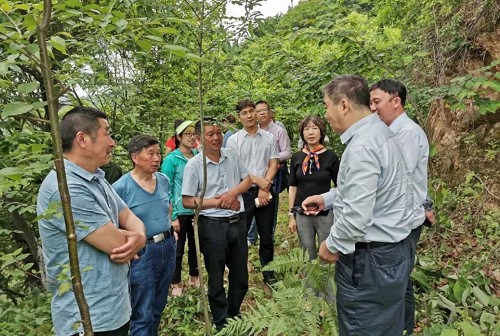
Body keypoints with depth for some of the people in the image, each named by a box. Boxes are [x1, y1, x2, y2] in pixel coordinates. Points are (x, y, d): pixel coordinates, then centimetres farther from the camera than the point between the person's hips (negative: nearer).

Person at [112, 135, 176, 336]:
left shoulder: (164, 180, 1)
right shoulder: (121, 187, -17)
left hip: (168, 248, 6)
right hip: (141, 253, -6)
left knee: (158, 308, 22)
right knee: (143, 314, 7)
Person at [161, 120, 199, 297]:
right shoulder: (171, 159, -12)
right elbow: (166, 190, -12)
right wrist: (173, 216, -13)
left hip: (197, 210, 4)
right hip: (180, 211, -4)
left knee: (195, 244, 18)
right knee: (178, 248, 10)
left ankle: (194, 277, 38)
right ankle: (176, 283, 30)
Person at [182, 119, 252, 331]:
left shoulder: (231, 155, 2)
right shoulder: (194, 165, -11)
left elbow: (247, 180, 9)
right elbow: (187, 201, -11)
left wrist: (233, 192, -11)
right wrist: (218, 203, -16)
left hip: (238, 222, 5)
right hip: (213, 226, -4)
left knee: (240, 276, 19)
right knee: (216, 280, 14)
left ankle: (234, 316, 44)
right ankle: (222, 323, 37)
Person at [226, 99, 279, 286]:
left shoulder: (269, 138, 5)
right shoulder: (233, 140, 0)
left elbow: (273, 165, 1)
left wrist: (264, 189, -9)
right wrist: (257, 181, -13)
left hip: (266, 192, 2)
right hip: (243, 192, -1)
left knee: (267, 236, 11)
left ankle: (268, 274, 25)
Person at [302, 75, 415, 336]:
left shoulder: (361, 147, -25)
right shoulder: (380, 132, 7)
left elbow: (356, 217, -29)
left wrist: (332, 245, -12)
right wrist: (326, 199, 12)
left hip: (369, 259, -10)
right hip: (393, 250, 10)